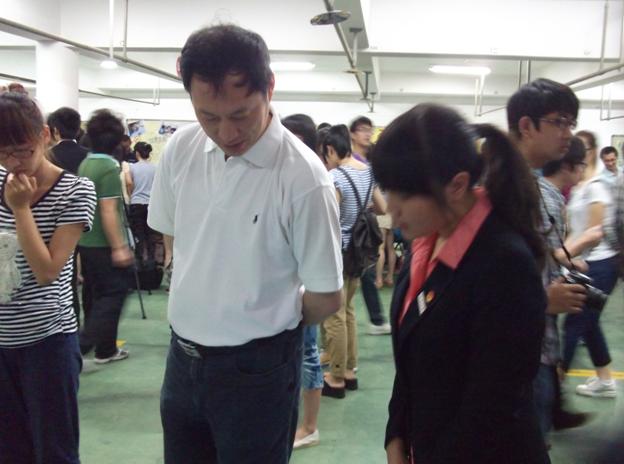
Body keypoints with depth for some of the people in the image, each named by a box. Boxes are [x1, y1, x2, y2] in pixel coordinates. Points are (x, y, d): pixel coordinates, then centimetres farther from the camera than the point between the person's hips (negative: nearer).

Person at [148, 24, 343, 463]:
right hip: (183, 355, 5)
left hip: (257, 368, -5)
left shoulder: (303, 177, -22)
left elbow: (327, 297, -12)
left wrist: (269, 327, 4)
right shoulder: (181, 148, -6)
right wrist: (202, 305, 9)